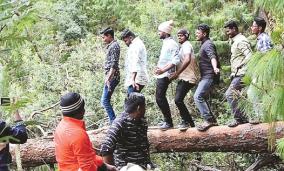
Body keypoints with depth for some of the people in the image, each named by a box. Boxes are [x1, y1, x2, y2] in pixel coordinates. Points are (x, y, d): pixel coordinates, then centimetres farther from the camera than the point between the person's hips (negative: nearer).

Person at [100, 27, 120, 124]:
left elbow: (114, 64, -20)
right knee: (105, 101, 11)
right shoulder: (111, 46, 18)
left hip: (112, 77, -10)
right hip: (110, 77, 10)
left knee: (105, 101, -11)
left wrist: (108, 78, -24)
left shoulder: (114, 45, -12)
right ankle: (113, 123, 14)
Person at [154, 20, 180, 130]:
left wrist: (163, 70, -26)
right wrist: (158, 67, 12)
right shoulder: (165, 43, 17)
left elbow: (175, 61, -22)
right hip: (161, 75, 10)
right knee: (160, 98, 12)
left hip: (165, 75, -10)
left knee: (160, 98, -10)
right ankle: (167, 120, 19)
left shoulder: (172, 44, -13)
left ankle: (168, 122, -3)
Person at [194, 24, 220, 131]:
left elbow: (212, 57, -31)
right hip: (206, 77, 11)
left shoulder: (208, 44, -12)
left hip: (209, 76, -11)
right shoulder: (204, 44, 20)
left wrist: (215, 68, -48)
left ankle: (208, 120, -19)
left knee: (198, 96, -20)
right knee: (202, 98, 11)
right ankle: (212, 120, 15)